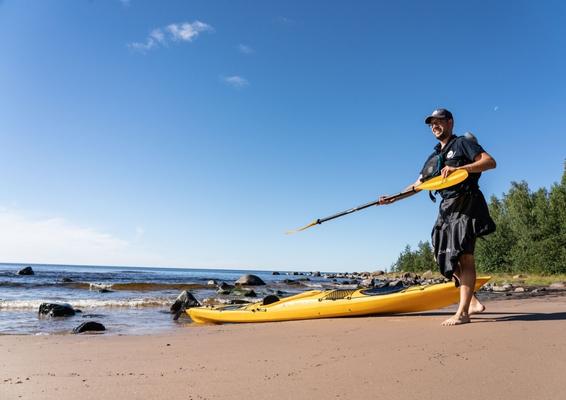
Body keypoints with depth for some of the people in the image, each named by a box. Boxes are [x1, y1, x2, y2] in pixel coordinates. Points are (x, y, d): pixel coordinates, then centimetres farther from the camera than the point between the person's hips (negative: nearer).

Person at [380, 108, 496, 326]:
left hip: (465, 205, -8)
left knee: (464, 256, -13)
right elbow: (418, 184, 23)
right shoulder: (433, 157, 22)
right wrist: (393, 199, 15)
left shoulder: (463, 143, 1)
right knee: (444, 256, 5)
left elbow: (490, 161, -12)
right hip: (447, 209, 8)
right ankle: (473, 301, 15)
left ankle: (462, 312, -13)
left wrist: (459, 169, -24)